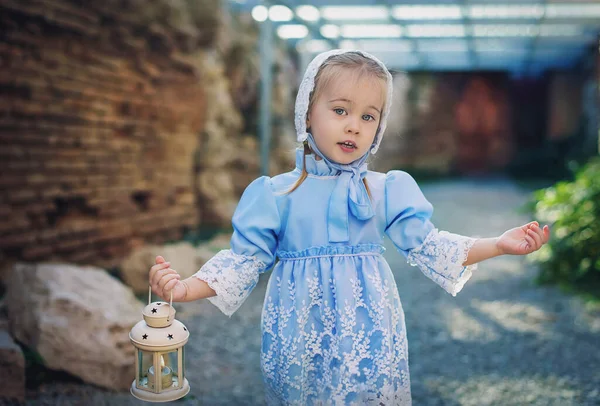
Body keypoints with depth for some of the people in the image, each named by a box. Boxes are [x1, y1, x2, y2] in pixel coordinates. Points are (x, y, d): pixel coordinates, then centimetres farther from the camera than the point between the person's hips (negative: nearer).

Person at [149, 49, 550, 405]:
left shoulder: (387, 191, 1)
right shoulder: (277, 193, -2)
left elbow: (426, 245, 2)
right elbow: (244, 259, 0)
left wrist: (499, 244, -6)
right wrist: (186, 288, -13)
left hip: (368, 335, 1)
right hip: (300, 342, 0)